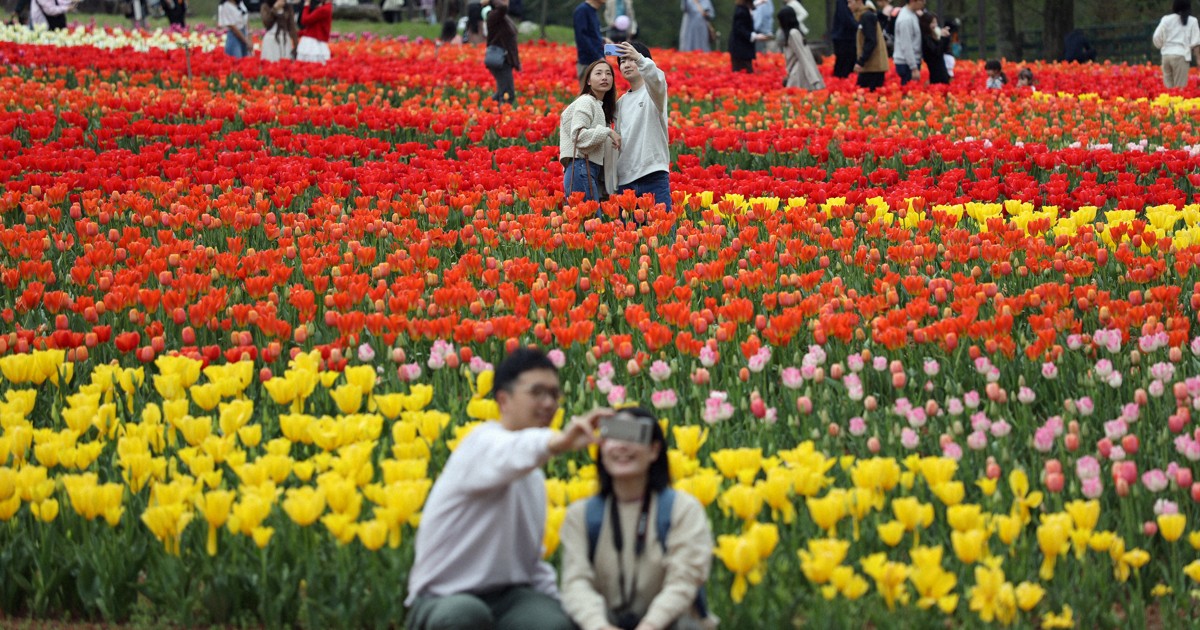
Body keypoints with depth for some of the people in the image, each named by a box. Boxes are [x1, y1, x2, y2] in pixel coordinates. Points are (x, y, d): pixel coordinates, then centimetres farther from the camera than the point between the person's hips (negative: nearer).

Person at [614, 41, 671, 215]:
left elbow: (656, 79, -25)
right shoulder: (621, 102, 17)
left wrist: (639, 58, -43)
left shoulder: (653, 91, 0)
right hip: (625, 180, 6)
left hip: (654, 176, -6)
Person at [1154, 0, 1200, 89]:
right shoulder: (1191, 21, -1)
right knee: (1180, 87, -1)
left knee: (1167, 87, 8)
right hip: (1181, 55, -2)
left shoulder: (1166, 19, 3)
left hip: (1166, 55, 2)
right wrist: (1189, 47, 10)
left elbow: (1157, 37, 2)